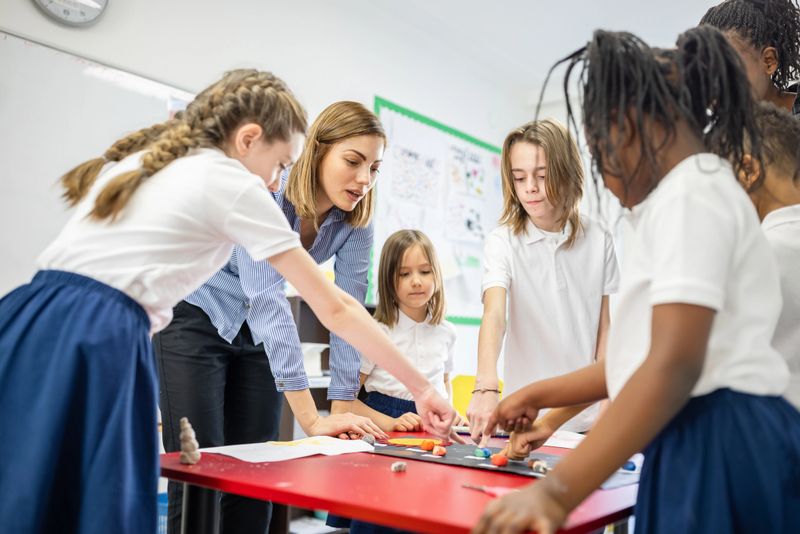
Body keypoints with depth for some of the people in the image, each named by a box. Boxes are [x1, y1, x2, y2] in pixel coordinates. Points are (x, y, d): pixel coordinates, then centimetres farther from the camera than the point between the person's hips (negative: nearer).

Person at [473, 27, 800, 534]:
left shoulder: (690, 194, -12)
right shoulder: (692, 195, 21)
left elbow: (675, 364, -24)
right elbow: (643, 355, 21)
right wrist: (540, 395, 22)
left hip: (721, 447, -10)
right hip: (705, 445, 10)